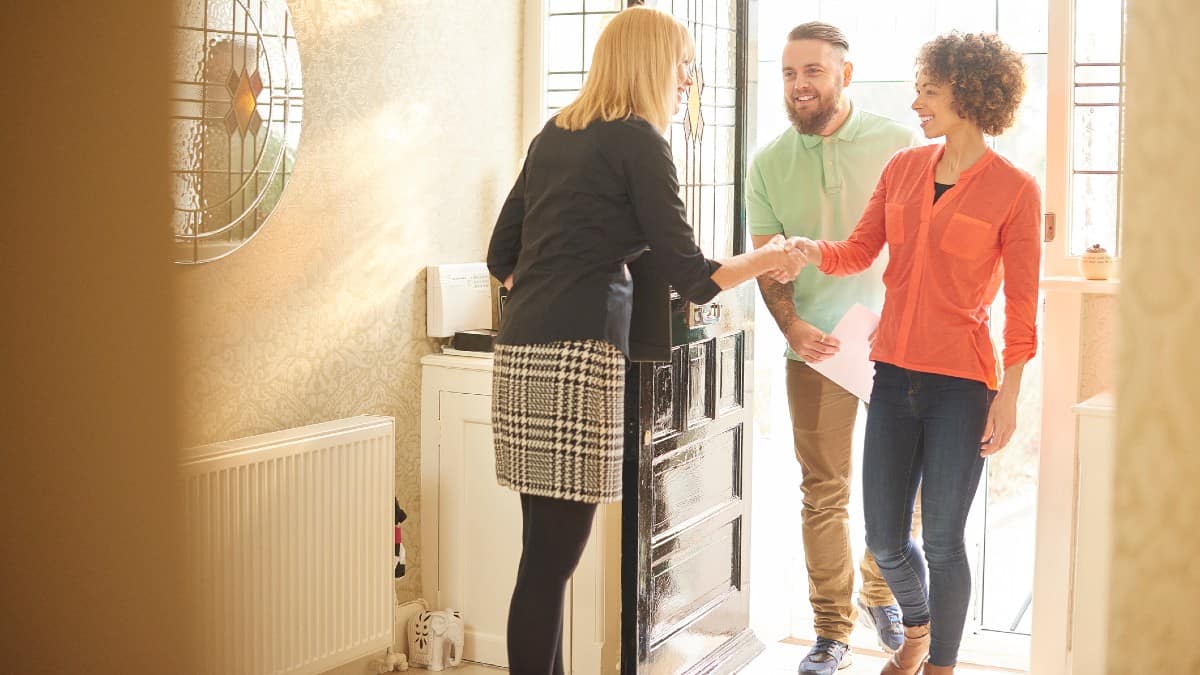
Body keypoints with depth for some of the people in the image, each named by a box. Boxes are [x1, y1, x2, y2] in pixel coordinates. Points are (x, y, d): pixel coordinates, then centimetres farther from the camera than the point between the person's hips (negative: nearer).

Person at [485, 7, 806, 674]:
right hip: (574, 358, -8)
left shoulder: (554, 135, 18)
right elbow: (691, 276, -5)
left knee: (549, 553, 12)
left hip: (521, 352, 8)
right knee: (551, 558, -4)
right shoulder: (638, 141, -3)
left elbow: (503, 256, 23)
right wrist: (768, 259, 10)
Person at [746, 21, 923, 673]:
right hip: (817, 349, 1)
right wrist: (791, 325, -14)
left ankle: (880, 590, 34)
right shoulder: (768, 164, 4)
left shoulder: (899, 143, -1)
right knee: (824, 493, 3)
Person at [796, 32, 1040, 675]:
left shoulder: (1014, 189, -6)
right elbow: (859, 251, 5)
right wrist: (808, 249, -15)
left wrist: (1008, 394, -8)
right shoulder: (902, 168, 7)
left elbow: (1021, 304, -5)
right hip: (895, 373, 5)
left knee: (942, 541, 1)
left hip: (961, 385, -5)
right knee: (884, 537, 11)